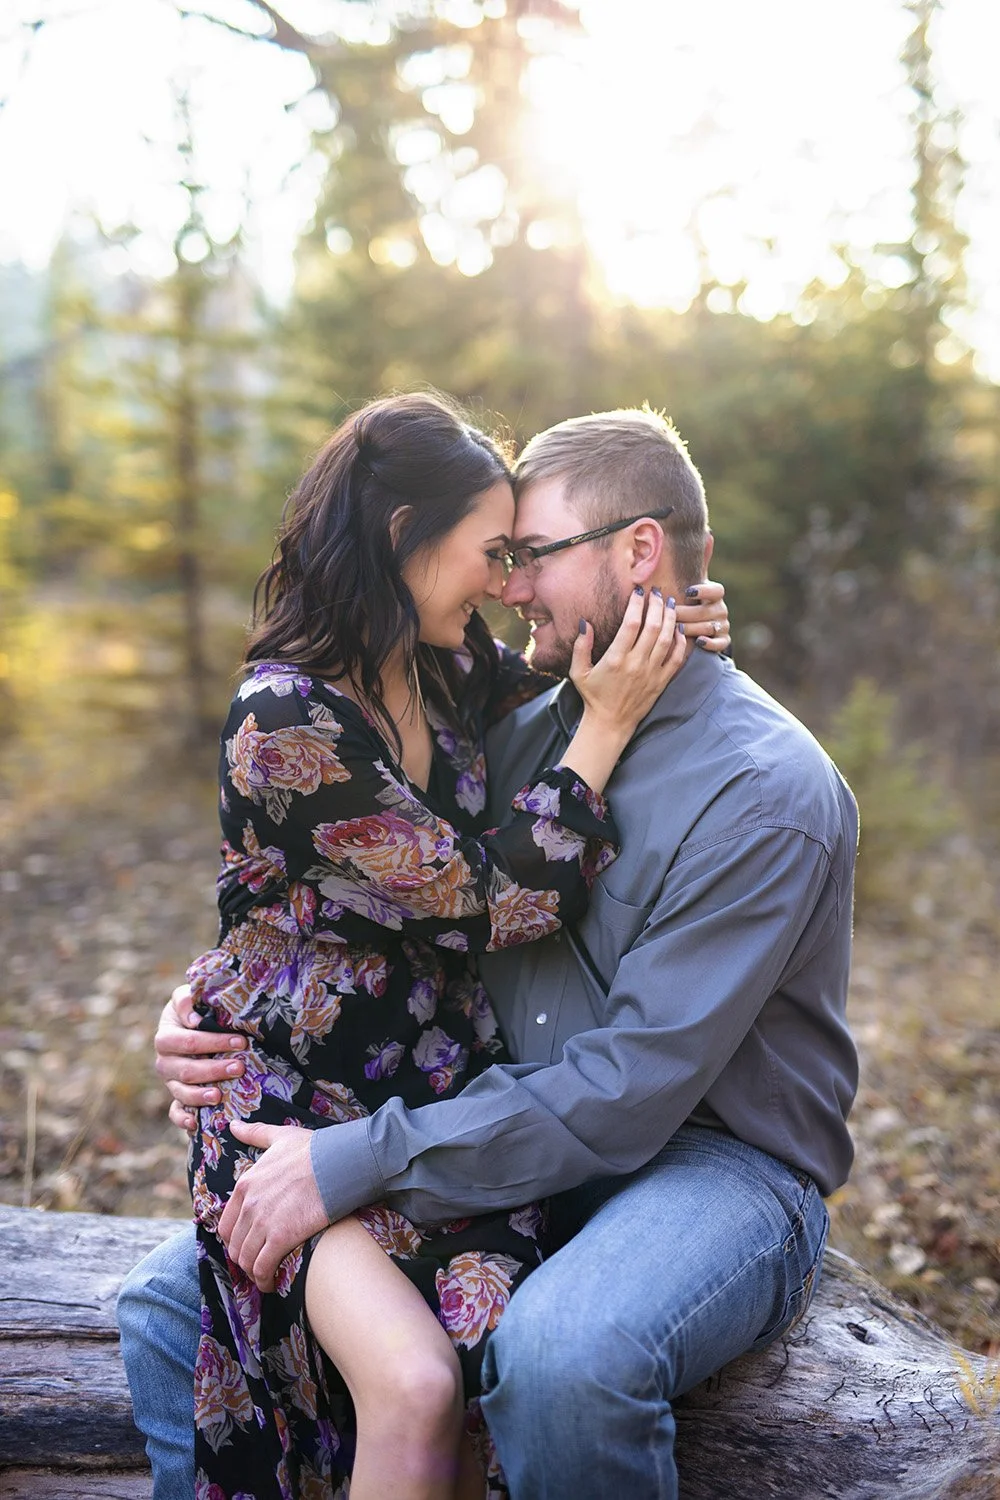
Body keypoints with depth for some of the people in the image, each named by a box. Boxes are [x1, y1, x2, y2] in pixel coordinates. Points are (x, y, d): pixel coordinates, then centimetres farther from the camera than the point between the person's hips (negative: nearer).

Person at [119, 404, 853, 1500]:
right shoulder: (521, 731, 7)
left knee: (557, 1358, -38)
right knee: (179, 1302, -3)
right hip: (517, 1141, 6)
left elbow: (631, 1091, -23)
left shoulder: (768, 791, -18)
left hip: (716, 1165, -6)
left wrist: (355, 1165, -24)